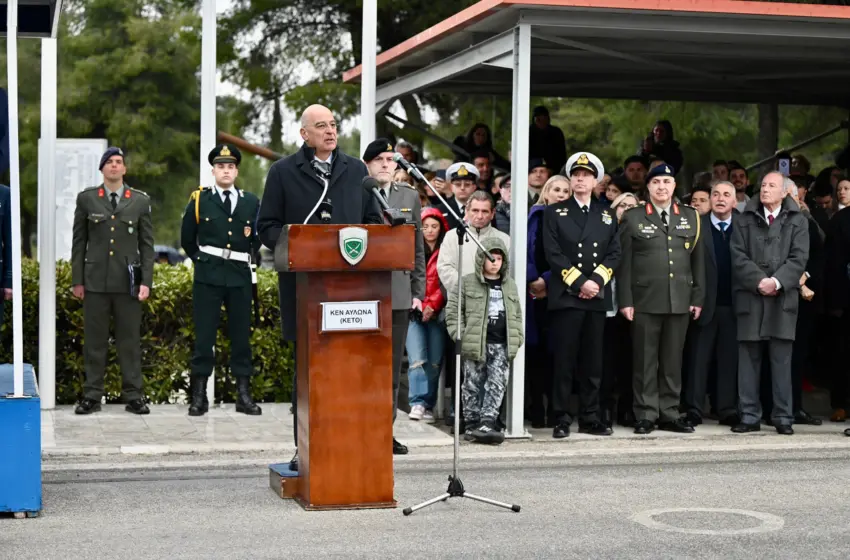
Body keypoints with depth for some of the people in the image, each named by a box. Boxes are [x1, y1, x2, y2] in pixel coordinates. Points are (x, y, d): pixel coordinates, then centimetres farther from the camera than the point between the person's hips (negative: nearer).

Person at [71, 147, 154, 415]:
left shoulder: (140, 201, 6)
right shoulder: (86, 198, 6)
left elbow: (147, 244, 6)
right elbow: (79, 241, 7)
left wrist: (146, 281, -2)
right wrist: (77, 280, 3)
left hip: (128, 282, 0)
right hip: (95, 281, 0)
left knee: (130, 340, 2)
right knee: (95, 341, 3)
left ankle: (133, 396, 7)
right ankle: (92, 396, 9)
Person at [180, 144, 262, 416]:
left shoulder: (251, 202, 9)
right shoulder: (199, 200, 4)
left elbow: (258, 237, 19)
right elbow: (187, 239, 12)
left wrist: (248, 260, 12)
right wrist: (201, 260, 11)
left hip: (241, 277, 2)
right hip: (207, 277, -2)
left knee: (241, 335, 5)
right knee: (204, 336, -1)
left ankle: (244, 394, 9)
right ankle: (199, 396, 3)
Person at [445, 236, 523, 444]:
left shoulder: (509, 285, 15)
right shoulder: (467, 283, 1)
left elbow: (517, 314, 19)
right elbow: (453, 310, -1)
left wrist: (517, 338, 9)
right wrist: (459, 334, -8)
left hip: (501, 344, 3)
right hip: (474, 343, -3)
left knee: (497, 384, -7)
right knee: (473, 384, 3)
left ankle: (487, 423, -8)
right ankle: (471, 425, 11)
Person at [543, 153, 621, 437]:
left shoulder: (607, 216, 16)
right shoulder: (555, 213, 7)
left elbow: (614, 254, 8)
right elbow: (553, 254, -4)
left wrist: (596, 281, -9)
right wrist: (580, 283, -12)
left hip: (597, 297, 3)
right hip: (565, 296, -3)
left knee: (593, 361, 5)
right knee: (564, 360, -4)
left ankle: (590, 418, 10)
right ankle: (561, 419, 0)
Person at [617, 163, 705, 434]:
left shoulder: (691, 217, 12)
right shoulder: (633, 218, 4)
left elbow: (698, 260, 11)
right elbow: (624, 262, 0)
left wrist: (698, 297, 5)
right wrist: (625, 300, -7)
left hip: (680, 301, 3)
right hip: (645, 300, -2)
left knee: (673, 361, 7)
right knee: (645, 361, 1)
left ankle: (669, 414, 14)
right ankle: (646, 416, 6)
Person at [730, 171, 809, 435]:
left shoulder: (797, 221, 7)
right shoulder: (745, 220, 11)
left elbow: (799, 257, -2)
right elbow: (738, 256, 1)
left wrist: (777, 281, -15)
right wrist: (759, 281, -12)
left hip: (783, 297, -1)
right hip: (750, 297, 1)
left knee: (782, 360, 0)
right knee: (748, 359, 2)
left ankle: (783, 417, 5)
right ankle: (749, 416, 7)